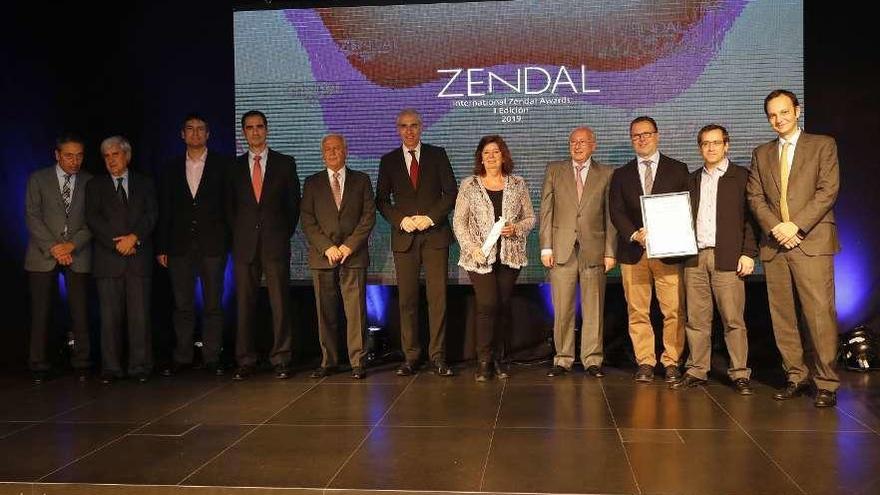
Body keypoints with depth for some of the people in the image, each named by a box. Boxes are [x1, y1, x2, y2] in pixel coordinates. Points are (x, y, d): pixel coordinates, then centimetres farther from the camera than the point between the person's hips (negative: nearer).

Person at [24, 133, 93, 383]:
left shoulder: (90, 182, 7)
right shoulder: (38, 179, 5)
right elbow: (32, 217, -1)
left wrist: (72, 245, -10)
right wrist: (53, 248, -10)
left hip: (78, 254, 1)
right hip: (43, 255, 0)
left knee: (80, 311, -1)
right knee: (41, 313, 1)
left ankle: (81, 363, 9)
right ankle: (39, 366, 10)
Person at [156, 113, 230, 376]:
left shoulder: (222, 165, 4)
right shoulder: (172, 168, 11)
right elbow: (164, 211, 10)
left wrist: (230, 240, -6)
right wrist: (161, 247, 4)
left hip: (213, 245, -2)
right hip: (180, 245, 2)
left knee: (213, 304, 2)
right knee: (182, 305, 6)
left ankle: (212, 357, 8)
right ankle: (181, 356, 14)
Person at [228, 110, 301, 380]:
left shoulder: (285, 163, 7)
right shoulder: (235, 166, 11)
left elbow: (293, 203, 8)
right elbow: (230, 205, 15)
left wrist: (284, 234, 4)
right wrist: (238, 234, 7)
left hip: (276, 243, -1)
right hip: (244, 244, 1)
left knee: (280, 302, -2)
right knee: (244, 303, 1)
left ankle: (281, 360, 5)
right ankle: (245, 361, 9)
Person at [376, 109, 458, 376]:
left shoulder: (437, 154, 8)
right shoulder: (388, 161, 11)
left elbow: (451, 192, 4)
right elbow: (381, 200, 9)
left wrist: (431, 217, -9)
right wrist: (401, 220, -7)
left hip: (435, 234, -1)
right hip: (404, 236, 1)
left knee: (438, 297, -4)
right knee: (407, 299, 0)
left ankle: (438, 356, 2)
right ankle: (410, 356, 8)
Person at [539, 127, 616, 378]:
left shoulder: (607, 174, 8)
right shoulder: (554, 170, 10)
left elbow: (611, 215, 5)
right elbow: (546, 211, 6)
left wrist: (610, 251, -1)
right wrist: (546, 247, -1)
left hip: (594, 249, 0)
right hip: (562, 248, 0)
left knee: (594, 308, 4)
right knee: (562, 308, 2)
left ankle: (592, 360, 13)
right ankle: (563, 359, 12)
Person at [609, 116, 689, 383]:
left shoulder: (678, 170, 10)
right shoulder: (621, 175, 14)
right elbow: (616, 212, 6)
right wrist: (635, 235, -12)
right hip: (633, 251, 1)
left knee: (674, 311, -3)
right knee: (637, 311, 1)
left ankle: (671, 362, 7)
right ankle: (645, 362, 9)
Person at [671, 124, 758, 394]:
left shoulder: (741, 176, 6)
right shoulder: (692, 179, 18)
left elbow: (750, 217, 0)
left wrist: (748, 253, -8)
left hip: (727, 258, -4)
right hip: (695, 258, 4)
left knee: (733, 319, -4)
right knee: (696, 319, 5)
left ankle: (740, 374, 3)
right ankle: (697, 371, 11)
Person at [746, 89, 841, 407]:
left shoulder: (823, 145, 7)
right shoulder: (761, 153, 18)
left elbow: (828, 190, -3)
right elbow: (755, 197, 10)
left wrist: (796, 225, -12)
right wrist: (775, 228, -7)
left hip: (812, 241, -4)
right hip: (774, 244, 4)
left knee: (820, 315, -8)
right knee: (783, 317, 5)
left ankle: (826, 383, -1)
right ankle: (796, 377, 14)